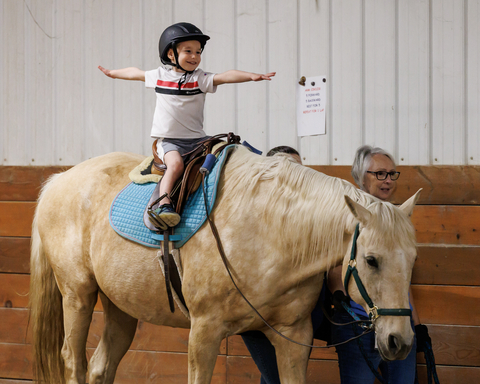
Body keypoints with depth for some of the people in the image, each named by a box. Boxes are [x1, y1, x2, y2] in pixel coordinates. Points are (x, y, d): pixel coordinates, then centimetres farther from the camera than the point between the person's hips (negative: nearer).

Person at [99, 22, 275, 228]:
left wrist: (251, 76, -29)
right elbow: (135, 73, 25)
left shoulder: (201, 79, 2)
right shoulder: (159, 76, 7)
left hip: (197, 139, 2)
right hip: (168, 140, -2)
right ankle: (164, 203, -38)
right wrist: (113, 72, 40)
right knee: (176, 163, -29)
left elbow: (225, 76, -14)